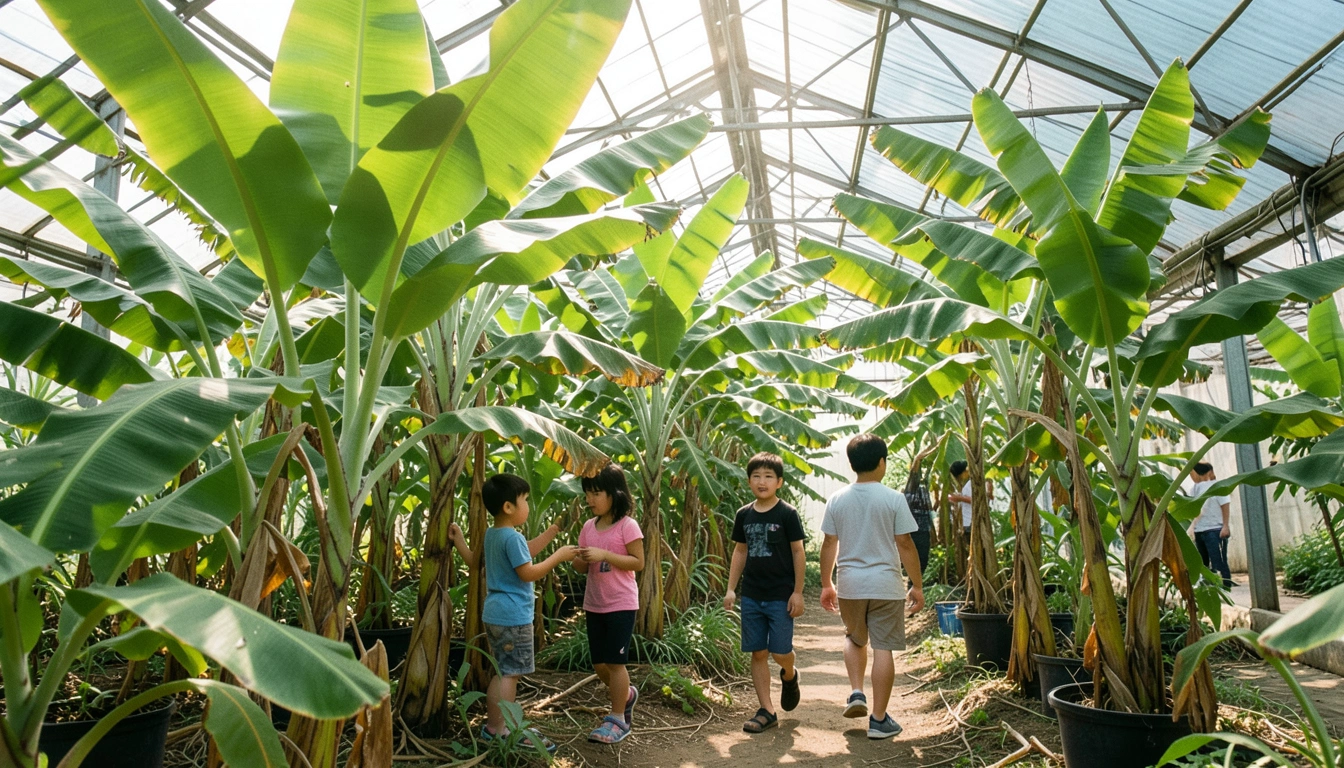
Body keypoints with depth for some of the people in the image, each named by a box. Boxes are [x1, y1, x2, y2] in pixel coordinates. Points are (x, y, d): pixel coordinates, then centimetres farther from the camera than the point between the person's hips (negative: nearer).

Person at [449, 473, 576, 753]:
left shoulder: (491, 534, 10)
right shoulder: (512, 537, -20)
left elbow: (526, 551, 19)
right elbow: (528, 572, -20)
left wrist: (555, 529, 18)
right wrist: (559, 556, -12)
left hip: (495, 613, 10)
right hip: (513, 616, -10)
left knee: (502, 672, 18)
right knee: (510, 673, -2)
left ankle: (492, 725, 26)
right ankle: (498, 730, 3)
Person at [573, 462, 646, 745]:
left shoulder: (627, 525, -12)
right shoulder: (589, 526, 6)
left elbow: (638, 562, -14)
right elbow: (581, 568, 9)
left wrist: (604, 555, -23)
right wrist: (580, 559, -15)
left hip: (621, 604, -6)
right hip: (594, 604, 6)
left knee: (615, 662, -1)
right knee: (599, 663, 12)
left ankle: (617, 719, 14)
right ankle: (626, 694, 38)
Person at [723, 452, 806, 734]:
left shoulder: (787, 514, -7)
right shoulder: (744, 515, 5)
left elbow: (798, 553, -5)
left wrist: (797, 592, -8)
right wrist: (731, 588, 8)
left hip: (781, 596, -4)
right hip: (751, 596, 4)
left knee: (780, 651, -4)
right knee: (758, 653, 6)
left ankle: (789, 676, 31)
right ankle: (766, 710, 16)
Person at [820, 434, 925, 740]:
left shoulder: (837, 500, 0)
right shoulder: (893, 498, -8)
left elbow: (829, 545, 4)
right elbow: (905, 545, -6)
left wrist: (826, 584, 15)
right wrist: (918, 586, 3)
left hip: (849, 585, 3)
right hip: (885, 584, -3)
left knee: (855, 638, 26)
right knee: (883, 648, 5)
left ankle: (856, 693, 13)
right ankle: (878, 719, 11)